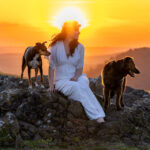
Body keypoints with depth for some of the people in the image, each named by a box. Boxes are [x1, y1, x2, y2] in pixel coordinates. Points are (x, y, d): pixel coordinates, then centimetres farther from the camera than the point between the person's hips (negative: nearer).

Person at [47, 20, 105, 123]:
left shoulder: (80, 47, 4)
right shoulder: (56, 46, -4)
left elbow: (80, 67, 7)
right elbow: (52, 67, 0)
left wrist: (76, 77, -15)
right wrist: (51, 85, -8)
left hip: (76, 79, 2)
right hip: (61, 81, -2)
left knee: (83, 82, -34)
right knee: (77, 87, -34)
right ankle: (98, 117, -43)